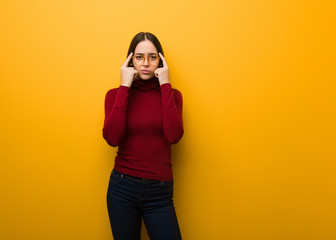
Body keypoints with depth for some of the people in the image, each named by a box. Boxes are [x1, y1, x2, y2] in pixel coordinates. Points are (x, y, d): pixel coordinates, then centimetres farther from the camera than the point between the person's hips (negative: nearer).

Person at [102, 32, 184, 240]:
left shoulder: (172, 95, 2)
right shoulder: (116, 95, 1)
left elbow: (173, 136, -17)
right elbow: (112, 138, -17)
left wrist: (165, 85, -13)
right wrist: (124, 88, -14)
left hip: (160, 192, 0)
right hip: (122, 188, 0)